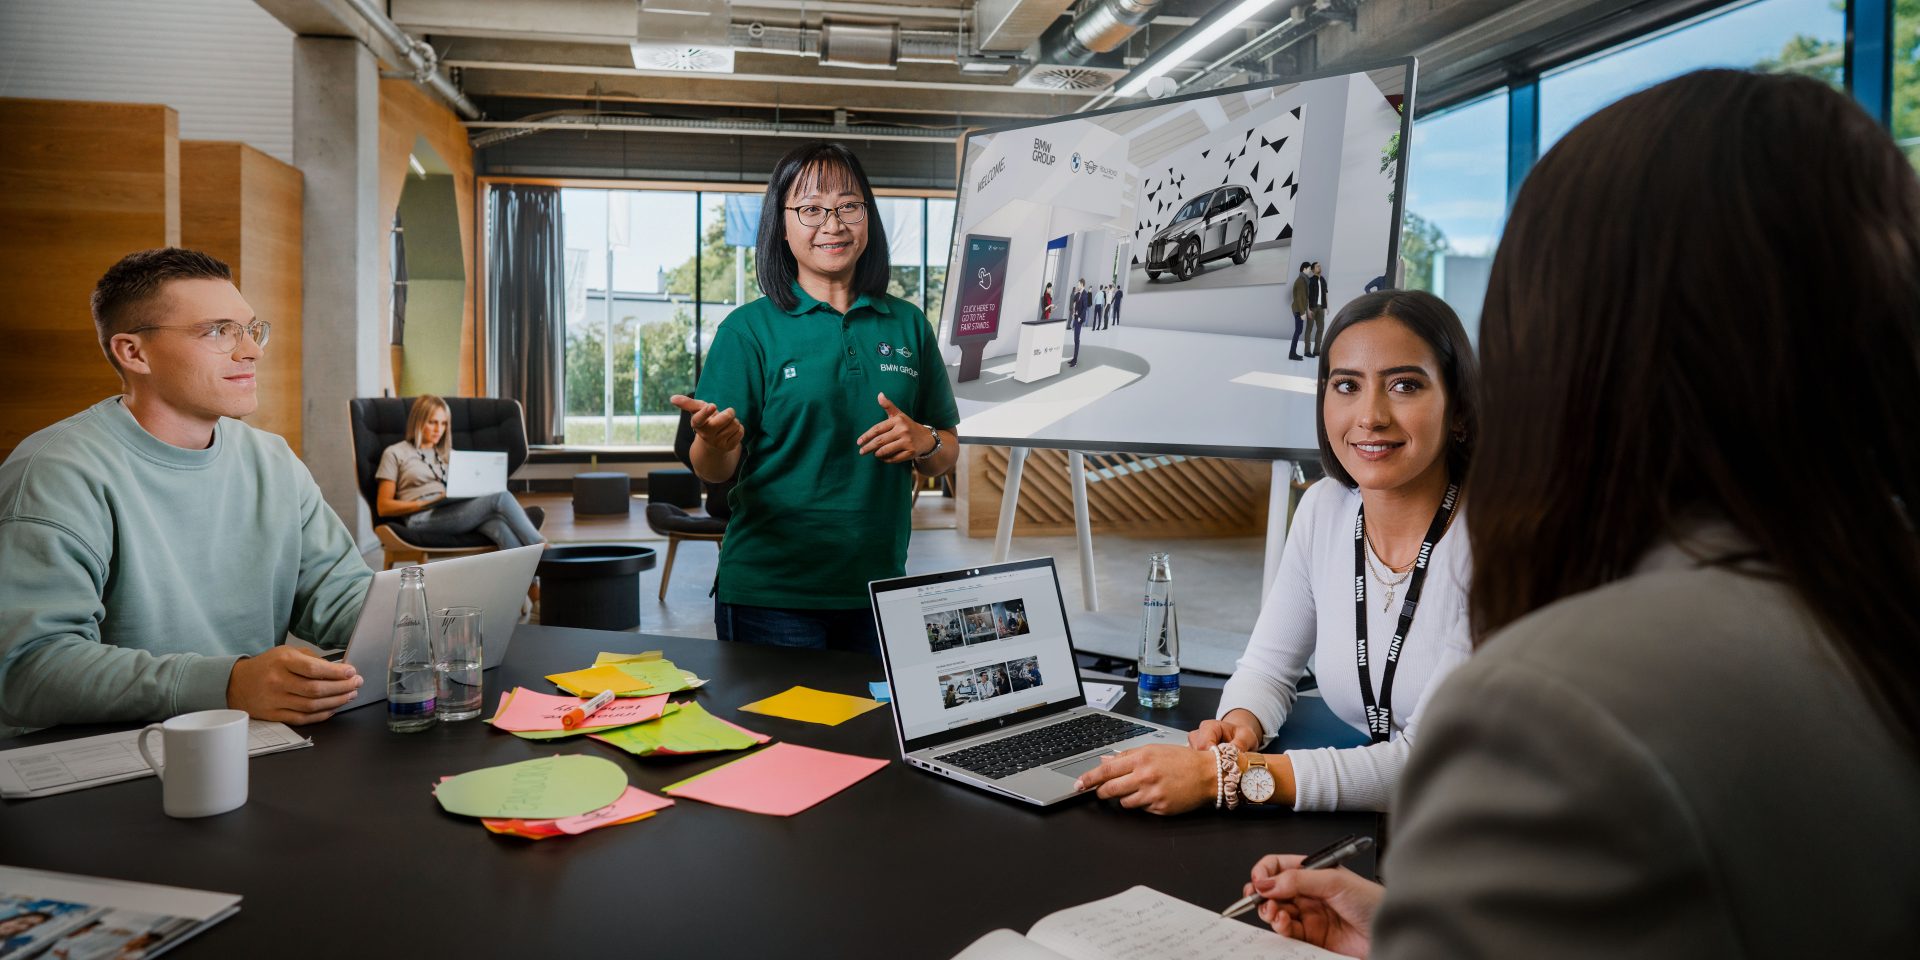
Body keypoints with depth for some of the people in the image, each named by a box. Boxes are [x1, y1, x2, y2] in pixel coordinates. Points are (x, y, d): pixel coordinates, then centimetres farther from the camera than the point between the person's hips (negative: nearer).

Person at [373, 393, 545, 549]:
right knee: (501, 498, -29)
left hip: (458, 511, 5)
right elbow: (384, 507, 6)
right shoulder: (395, 454, 14)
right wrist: (428, 503, -9)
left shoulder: (450, 455, 30)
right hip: (423, 519, -5)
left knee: (501, 527, -35)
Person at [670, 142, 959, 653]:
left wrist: (924, 442, -9)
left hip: (879, 590, 3)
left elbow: (946, 457, 13)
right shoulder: (750, 328, -2)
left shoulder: (908, 325, 8)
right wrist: (716, 442, -29)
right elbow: (712, 472, -7)